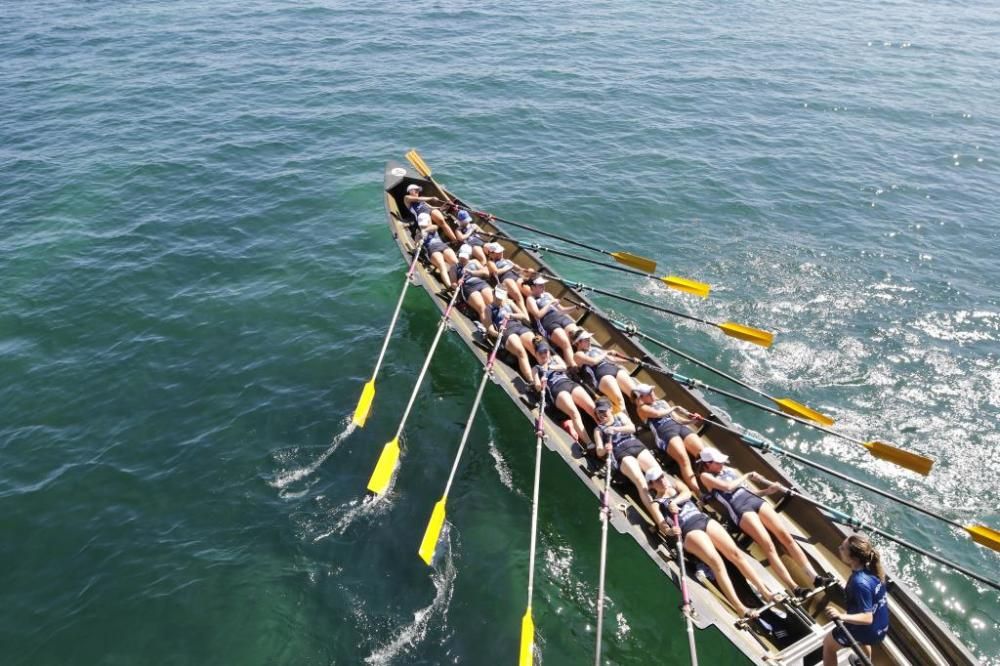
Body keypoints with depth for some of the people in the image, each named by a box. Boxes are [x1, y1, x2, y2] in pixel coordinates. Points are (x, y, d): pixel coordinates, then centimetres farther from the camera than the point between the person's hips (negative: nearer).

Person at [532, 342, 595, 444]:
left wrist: (549, 367, 1)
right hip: (557, 389, -4)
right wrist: (542, 383, -15)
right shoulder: (536, 368, 22)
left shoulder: (555, 358, 30)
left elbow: (564, 367, 9)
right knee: (574, 413, -31)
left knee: (593, 407, -19)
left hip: (570, 383, 4)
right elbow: (538, 387, 7)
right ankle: (590, 445, -43)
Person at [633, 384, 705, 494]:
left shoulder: (662, 402, 31)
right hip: (666, 431, -6)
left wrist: (692, 419, 8)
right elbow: (658, 414, -3)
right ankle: (698, 492, -42)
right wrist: (674, 408, 12)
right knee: (684, 459, -30)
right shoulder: (642, 408, 14)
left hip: (679, 426, 6)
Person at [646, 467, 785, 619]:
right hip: (689, 530, -5)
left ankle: (766, 592, -9)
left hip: (704, 520, 5)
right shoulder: (656, 502, 8)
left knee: (735, 552, -11)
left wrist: (674, 501, -16)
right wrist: (671, 530, -28)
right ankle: (740, 608, -30)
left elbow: (687, 492, 0)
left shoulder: (676, 484, 21)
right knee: (716, 562, -24)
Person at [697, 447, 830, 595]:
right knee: (768, 545, -21)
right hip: (740, 509, -6)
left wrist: (768, 490, 9)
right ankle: (794, 588, -26)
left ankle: (814, 577, -12)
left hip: (754, 499, 6)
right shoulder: (705, 476, 5)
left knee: (785, 535, -10)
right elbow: (727, 486, -10)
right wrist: (746, 476, 5)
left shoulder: (728, 470, 24)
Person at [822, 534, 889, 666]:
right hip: (881, 626, 8)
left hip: (870, 631, -8)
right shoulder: (871, 568, -12)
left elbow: (867, 618, -33)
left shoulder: (860, 583, -37)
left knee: (828, 643, 15)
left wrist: (841, 616, -45)